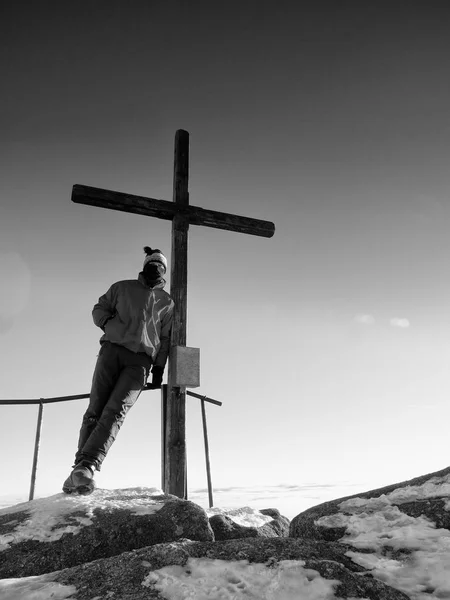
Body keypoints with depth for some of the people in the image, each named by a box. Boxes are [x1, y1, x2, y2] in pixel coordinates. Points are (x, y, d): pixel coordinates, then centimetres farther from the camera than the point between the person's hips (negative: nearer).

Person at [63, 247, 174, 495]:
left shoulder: (167, 303, 20)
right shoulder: (122, 288, 20)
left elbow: (166, 338, 19)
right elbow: (98, 309, 20)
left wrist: (159, 368, 11)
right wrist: (109, 323, -2)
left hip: (140, 360, -1)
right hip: (112, 349, 1)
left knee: (115, 412, -21)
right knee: (95, 410, -10)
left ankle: (86, 467, -33)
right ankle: (80, 469, -10)